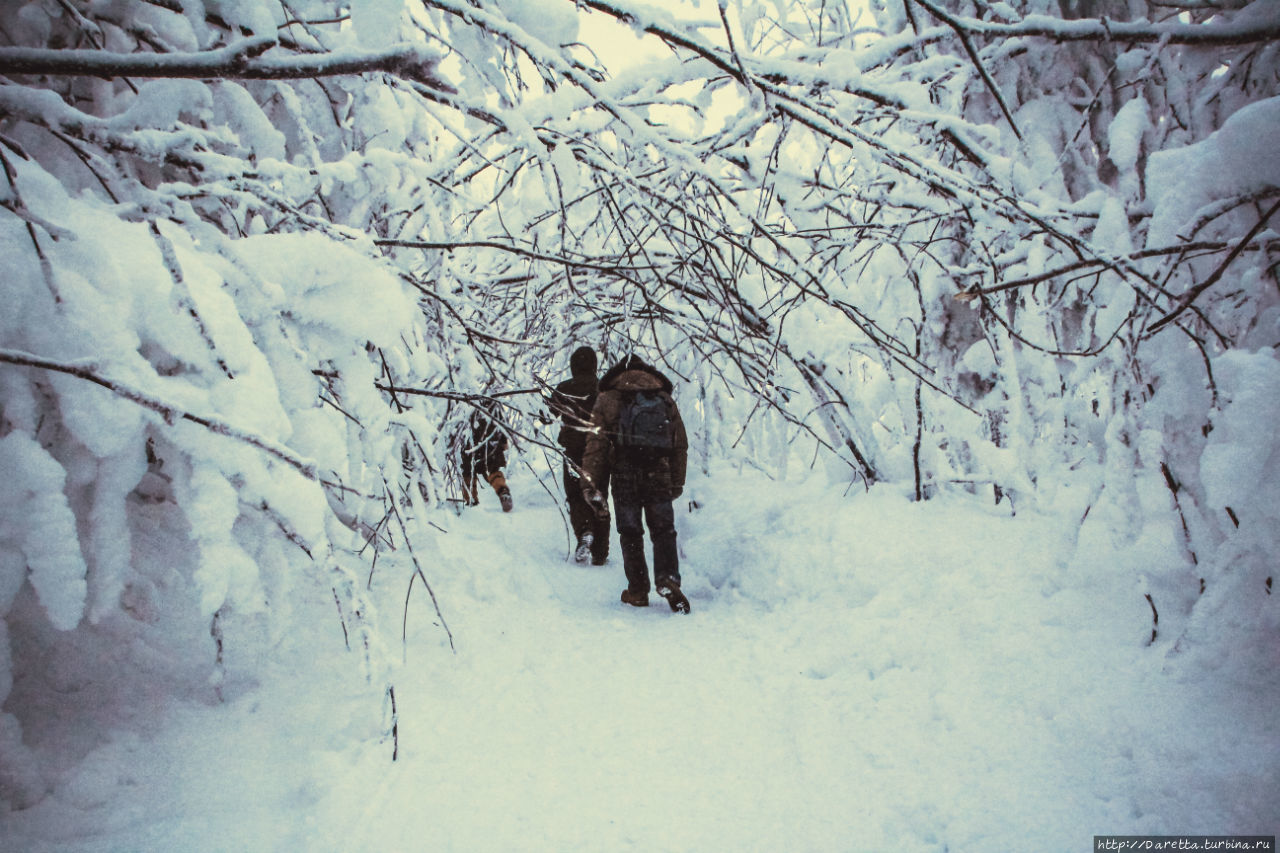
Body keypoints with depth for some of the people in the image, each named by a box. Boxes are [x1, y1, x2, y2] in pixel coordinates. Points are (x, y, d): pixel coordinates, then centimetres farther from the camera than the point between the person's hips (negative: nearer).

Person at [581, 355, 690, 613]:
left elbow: (595, 445, -1)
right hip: (660, 479, 1)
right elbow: (681, 446, 12)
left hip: (624, 479, -1)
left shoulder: (607, 400, 6)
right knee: (663, 531, 8)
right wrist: (677, 483, 19)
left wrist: (592, 485, 1)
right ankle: (668, 579, -12)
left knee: (630, 535, 9)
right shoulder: (666, 400, 13)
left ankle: (638, 591, 12)